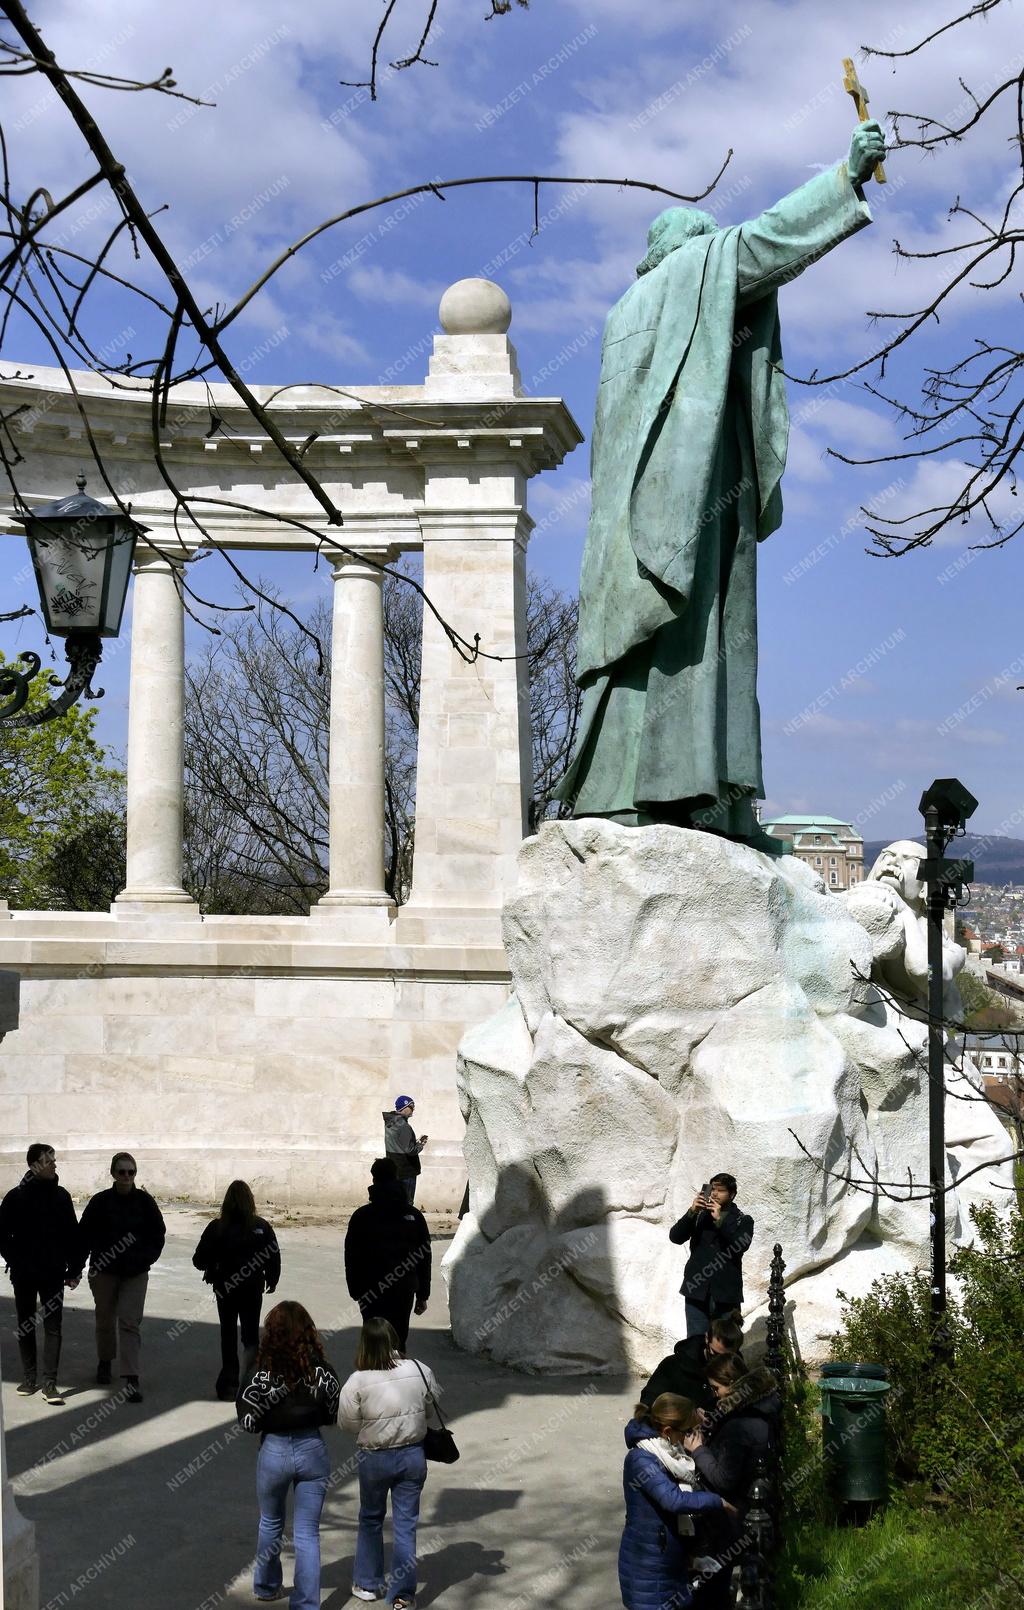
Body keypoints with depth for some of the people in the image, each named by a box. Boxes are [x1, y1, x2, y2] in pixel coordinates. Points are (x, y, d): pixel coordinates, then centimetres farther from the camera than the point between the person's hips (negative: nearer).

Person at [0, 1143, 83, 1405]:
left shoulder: (60, 1196, 2)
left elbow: (72, 1235, 5)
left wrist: (74, 1269, 2)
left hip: (53, 1274, 1)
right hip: (23, 1275, -1)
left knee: (53, 1326, -4)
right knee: (25, 1325, 10)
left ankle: (50, 1382, -3)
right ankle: (28, 1378, 21)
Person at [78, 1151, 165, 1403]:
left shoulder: (144, 1201, -3)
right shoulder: (100, 1202, -5)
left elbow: (157, 1233, 4)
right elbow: (85, 1235, 0)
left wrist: (146, 1258, -8)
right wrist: (94, 1260, -8)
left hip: (136, 1273, -1)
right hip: (104, 1271, 1)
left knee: (130, 1322, -10)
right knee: (105, 1319, 15)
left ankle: (130, 1379, -14)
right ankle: (105, 1363, 40)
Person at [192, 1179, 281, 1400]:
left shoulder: (216, 1227, -10)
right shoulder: (261, 1227, -9)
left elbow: (200, 1259, -9)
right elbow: (274, 1257, -6)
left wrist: (211, 1270, 13)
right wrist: (272, 1280, 11)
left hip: (225, 1289, 0)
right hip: (253, 1289, 0)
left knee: (228, 1334, 13)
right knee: (251, 1333, 11)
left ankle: (228, 1382, 13)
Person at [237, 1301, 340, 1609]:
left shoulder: (260, 1374, -17)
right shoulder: (322, 1372, -13)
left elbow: (247, 1421, -10)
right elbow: (334, 1416, -2)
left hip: (274, 1452, 0)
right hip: (313, 1451, 0)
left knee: (270, 1523, 25)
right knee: (308, 1533, 9)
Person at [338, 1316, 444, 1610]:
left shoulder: (358, 1381, -20)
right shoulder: (420, 1371, -12)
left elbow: (348, 1422, -9)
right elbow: (433, 1411, 1)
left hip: (375, 1459, -1)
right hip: (413, 1455, 2)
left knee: (371, 1520, 21)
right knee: (406, 1525, 10)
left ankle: (368, 1583, 31)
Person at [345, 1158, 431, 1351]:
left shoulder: (361, 1217, -3)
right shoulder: (414, 1216, 4)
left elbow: (351, 1259, 0)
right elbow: (424, 1257, 7)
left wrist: (355, 1291, 10)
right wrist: (422, 1295, 14)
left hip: (371, 1292, -2)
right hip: (404, 1292, 2)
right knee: (398, 1341, 9)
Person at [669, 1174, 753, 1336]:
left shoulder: (743, 1220, 9)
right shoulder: (699, 1216, 16)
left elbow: (741, 1244, -11)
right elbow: (675, 1237, 2)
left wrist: (720, 1220, -16)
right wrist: (691, 1212, -10)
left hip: (726, 1294, -2)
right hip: (697, 1292, 2)